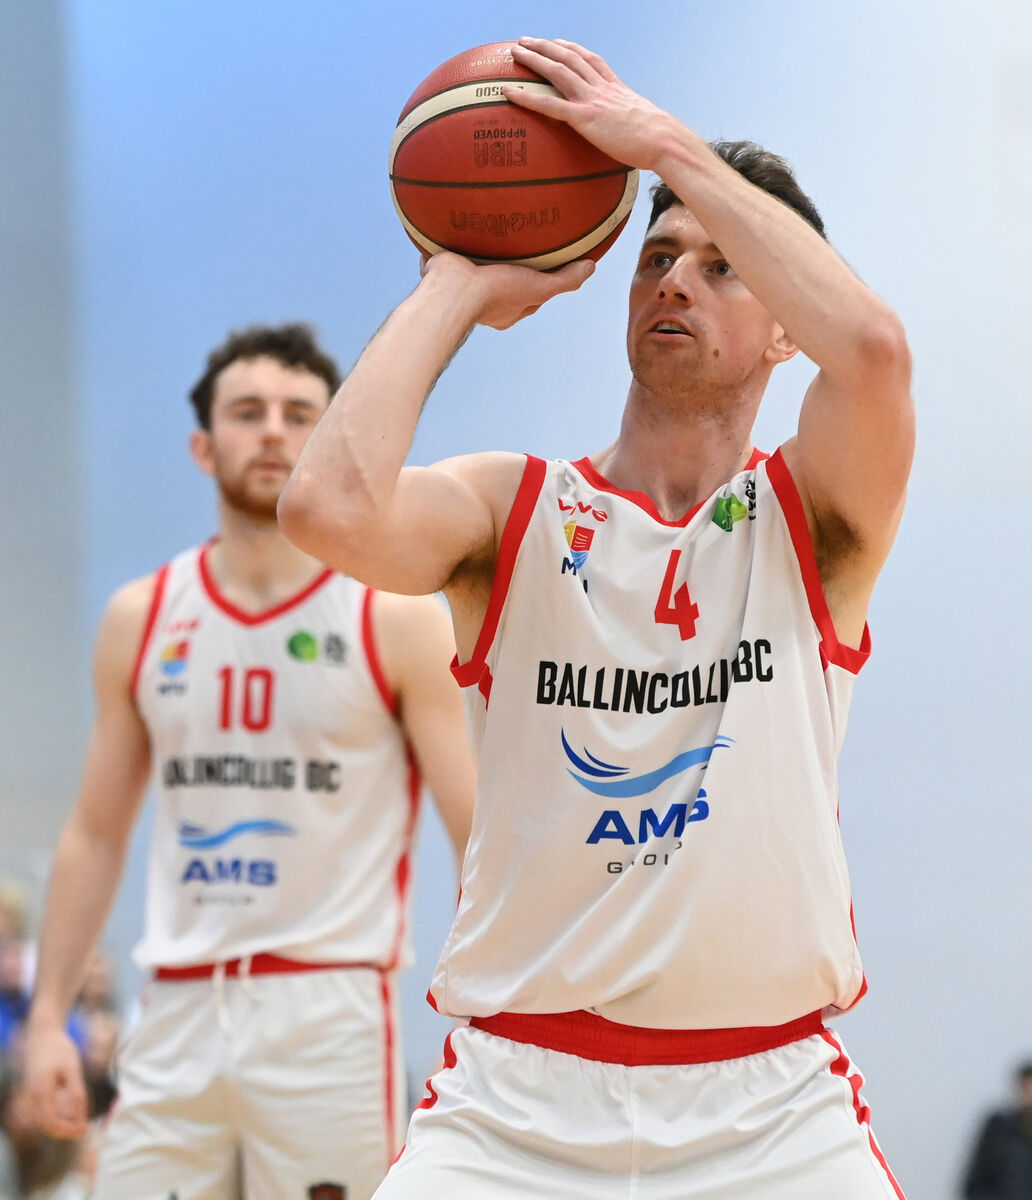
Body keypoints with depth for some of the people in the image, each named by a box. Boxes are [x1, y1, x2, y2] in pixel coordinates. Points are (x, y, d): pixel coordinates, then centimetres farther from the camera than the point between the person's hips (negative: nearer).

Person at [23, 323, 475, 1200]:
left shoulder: (399, 618, -2)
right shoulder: (141, 619, 10)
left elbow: (482, 839, -4)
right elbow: (97, 834, 15)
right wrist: (49, 1015, 8)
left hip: (329, 1017, -4)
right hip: (179, 1013, 4)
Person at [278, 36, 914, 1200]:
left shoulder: (816, 516, 2)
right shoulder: (512, 509, 3)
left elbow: (872, 347, -20)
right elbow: (329, 505, -19)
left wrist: (669, 145, -13)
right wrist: (457, 286, -6)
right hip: (515, 1104, 0)